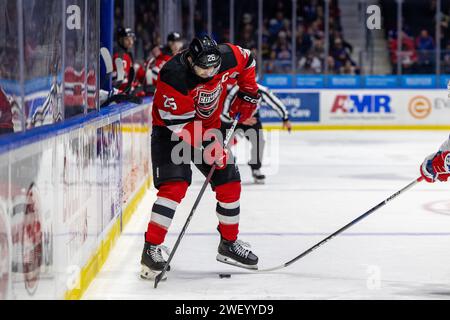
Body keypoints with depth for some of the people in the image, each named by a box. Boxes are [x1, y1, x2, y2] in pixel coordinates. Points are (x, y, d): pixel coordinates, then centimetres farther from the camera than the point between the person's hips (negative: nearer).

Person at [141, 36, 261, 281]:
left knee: (230, 183, 6)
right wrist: (209, 148, -31)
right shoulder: (173, 76, -34)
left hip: (208, 127, 6)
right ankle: (151, 249, -19)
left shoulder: (228, 57, -18)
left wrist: (247, 93, 5)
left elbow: (247, 62, 8)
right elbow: (181, 124, -30)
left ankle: (229, 244, 23)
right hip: (171, 129, -6)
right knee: (174, 186, -22)